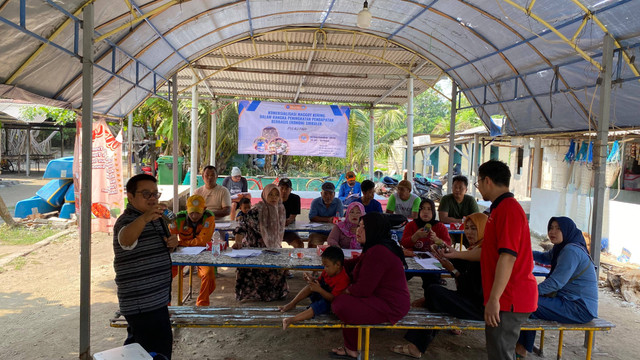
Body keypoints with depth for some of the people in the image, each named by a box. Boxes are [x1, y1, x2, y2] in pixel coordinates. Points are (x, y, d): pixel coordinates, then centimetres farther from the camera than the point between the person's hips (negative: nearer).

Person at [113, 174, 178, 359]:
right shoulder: (127, 220, -17)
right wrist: (144, 219, -62)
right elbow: (125, 239, -41)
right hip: (143, 304, -10)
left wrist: (172, 242, 2)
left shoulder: (155, 218, 11)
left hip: (155, 300, 10)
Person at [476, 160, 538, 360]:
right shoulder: (502, 207, 16)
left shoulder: (508, 209, -19)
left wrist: (494, 299, -26)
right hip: (507, 297, 11)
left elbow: (507, 257, -26)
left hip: (509, 299, -11)